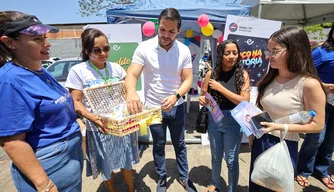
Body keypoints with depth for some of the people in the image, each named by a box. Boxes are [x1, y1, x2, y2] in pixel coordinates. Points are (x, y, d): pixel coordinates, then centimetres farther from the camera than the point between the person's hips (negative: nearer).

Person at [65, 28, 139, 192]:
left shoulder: (116, 67, 2)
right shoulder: (78, 71, -10)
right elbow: (76, 102, -11)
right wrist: (91, 117, -29)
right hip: (99, 127, -3)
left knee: (126, 160, 18)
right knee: (106, 165, 16)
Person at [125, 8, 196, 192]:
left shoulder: (184, 50, -7)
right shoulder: (144, 48, -13)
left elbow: (188, 79, -7)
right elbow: (132, 74, -22)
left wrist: (176, 96, -27)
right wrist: (131, 92, -45)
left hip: (176, 107, 2)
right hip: (153, 108, -1)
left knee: (179, 144, 18)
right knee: (159, 145, 17)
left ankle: (184, 177, 40)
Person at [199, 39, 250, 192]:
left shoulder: (242, 74, -10)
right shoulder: (211, 74, -5)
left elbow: (245, 102, -18)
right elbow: (203, 96, 6)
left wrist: (221, 88, -22)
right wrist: (202, 100, -18)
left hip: (233, 122, -2)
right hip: (214, 120, 2)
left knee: (232, 160, 12)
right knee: (216, 157, 21)